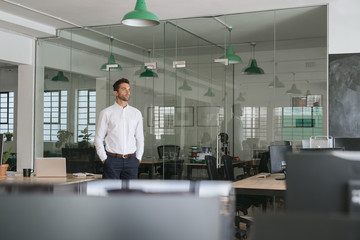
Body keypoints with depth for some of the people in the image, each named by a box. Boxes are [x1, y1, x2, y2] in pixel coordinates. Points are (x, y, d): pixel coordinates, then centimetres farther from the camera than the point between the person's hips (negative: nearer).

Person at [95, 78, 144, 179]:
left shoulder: (136, 113, 10)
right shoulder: (106, 113, 1)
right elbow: (99, 139, 3)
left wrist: (138, 158, 7)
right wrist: (104, 159, -3)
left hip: (131, 160, 3)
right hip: (112, 160, -3)